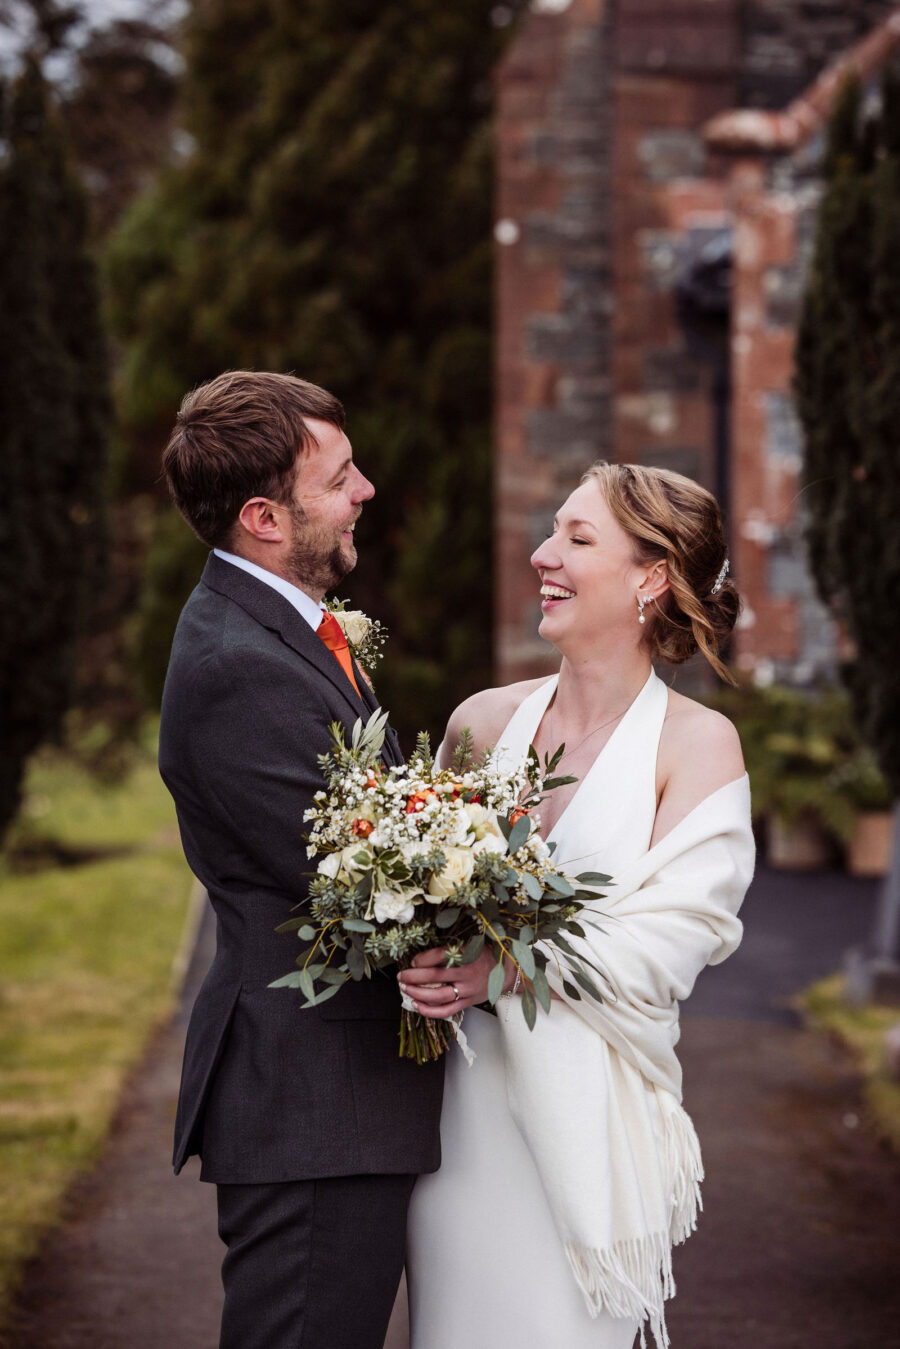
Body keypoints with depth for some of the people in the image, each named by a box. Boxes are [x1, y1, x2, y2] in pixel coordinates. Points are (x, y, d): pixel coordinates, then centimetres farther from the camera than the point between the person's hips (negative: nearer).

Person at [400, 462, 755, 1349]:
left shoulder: (697, 743, -5)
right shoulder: (484, 720, 6)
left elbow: (668, 942, -12)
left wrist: (507, 969, -23)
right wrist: (426, 964, -6)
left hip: (588, 1116, -3)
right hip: (465, 1102, 3)